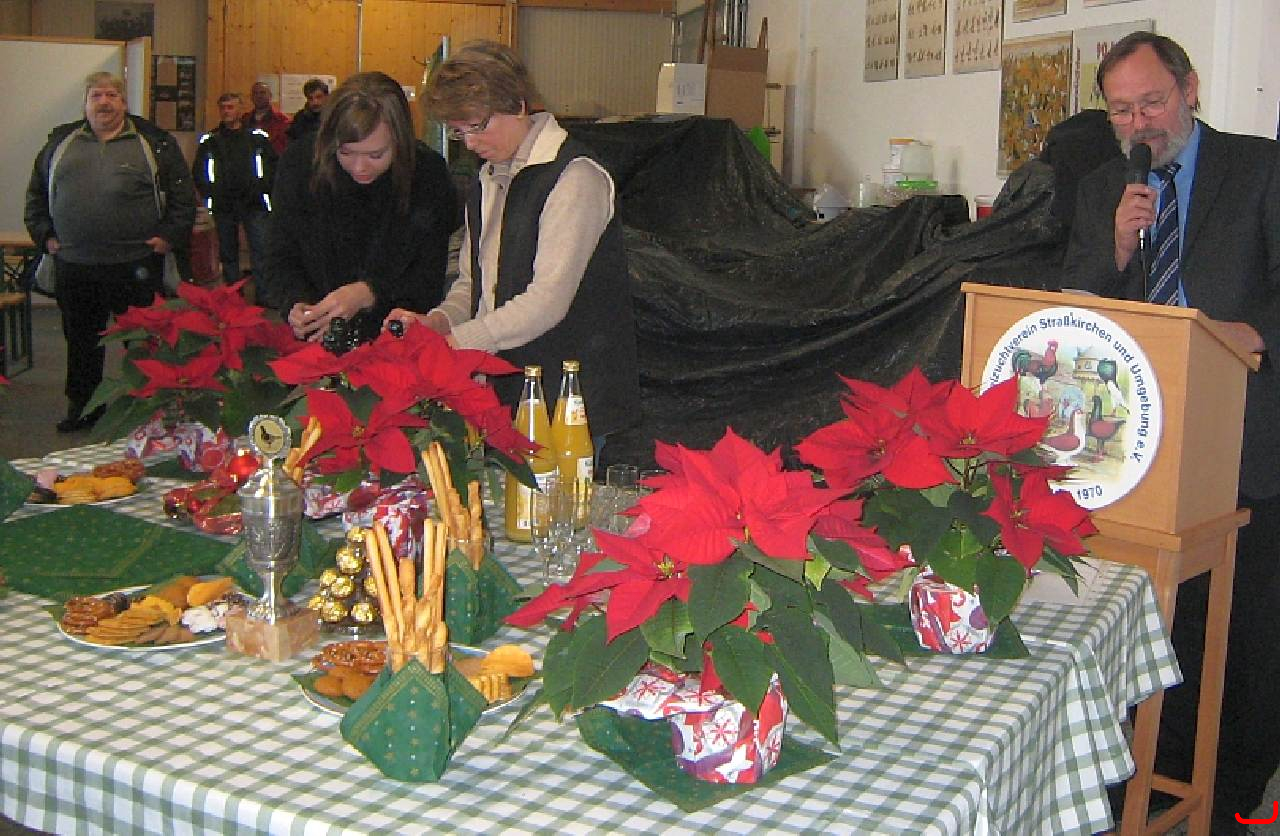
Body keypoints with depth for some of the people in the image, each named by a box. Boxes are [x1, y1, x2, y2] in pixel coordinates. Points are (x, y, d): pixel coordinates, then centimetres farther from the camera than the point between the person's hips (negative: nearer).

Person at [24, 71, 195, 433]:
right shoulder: (60, 143, 13)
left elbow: (182, 195, 3)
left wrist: (171, 236, -5)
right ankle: (82, 406, 26)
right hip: (73, 266, 3)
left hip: (137, 264, -3)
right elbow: (36, 194, 21)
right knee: (81, 339, 13)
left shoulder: (155, 143, 2)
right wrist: (44, 234, 11)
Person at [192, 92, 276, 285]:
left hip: (254, 204, -2)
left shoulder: (258, 137, 5)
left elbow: (274, 165, 7)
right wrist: (208, 192, 4)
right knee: (228, 253, 8)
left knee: (260, 251, -9)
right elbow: (197, 171, 15)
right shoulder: (210, 140, 10)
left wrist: (263, 188, -2)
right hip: (223, 207, 2)